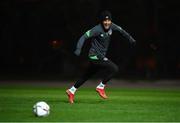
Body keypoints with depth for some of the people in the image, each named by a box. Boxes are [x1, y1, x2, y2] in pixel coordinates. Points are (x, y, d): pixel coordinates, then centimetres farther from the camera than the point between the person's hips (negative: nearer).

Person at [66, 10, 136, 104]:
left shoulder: (111, 26, 0)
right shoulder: (97, 29, -21)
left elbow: (120, 30, 20)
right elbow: (84, 37, -23)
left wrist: (130, 38, 23)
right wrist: (78, 49, -36)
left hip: (101, 56, 8)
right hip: (95, 56, -8)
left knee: (87, 75, 18)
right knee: (114, 68, -17)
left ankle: (72, 91, 29)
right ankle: (101, 87, -4)